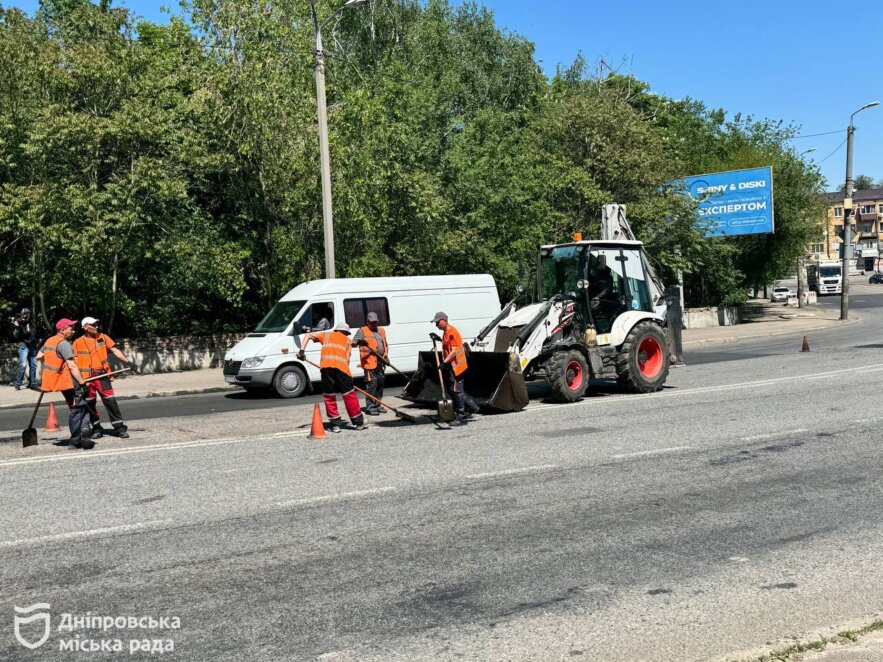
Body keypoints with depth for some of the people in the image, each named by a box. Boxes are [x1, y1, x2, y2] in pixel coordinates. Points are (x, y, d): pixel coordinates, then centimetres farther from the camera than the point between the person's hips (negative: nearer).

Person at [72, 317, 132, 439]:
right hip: (86, 378, 0)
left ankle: (120, 427, -2)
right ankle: (97, 429, 20)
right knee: (90, 403, 7)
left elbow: (115, 350, 3)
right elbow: (74, 361, 5)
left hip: (102, 375, 0)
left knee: (110, 401, -5)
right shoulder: (78, 342, 2)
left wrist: (127, 361, -10)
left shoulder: (103, 337, 6)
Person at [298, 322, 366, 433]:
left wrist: (302, 351, 15)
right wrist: (348, 372, 15)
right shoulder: (347, 340, 26)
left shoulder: (326, 335, 30)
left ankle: (335, 423, 11)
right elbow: (347, 358, 13)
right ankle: (358, 422, 14)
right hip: (341, 365, -1)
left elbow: (308, 336, 19)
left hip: (325, 365, 1)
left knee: (329, 395, 10)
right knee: (349, 394, 7)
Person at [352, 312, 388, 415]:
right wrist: (359, 342, -29)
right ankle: (370, 407, -7)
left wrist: (386, 354, 9)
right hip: (369, 362, -6)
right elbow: (353, 343, -6)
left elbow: (386, 344, 28)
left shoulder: (381, 331, 21)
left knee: (380, 383, 10)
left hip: (381, 362, 6)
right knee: (371, 384, -10)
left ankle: (377, 405, 20)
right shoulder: (362, 331, 3)